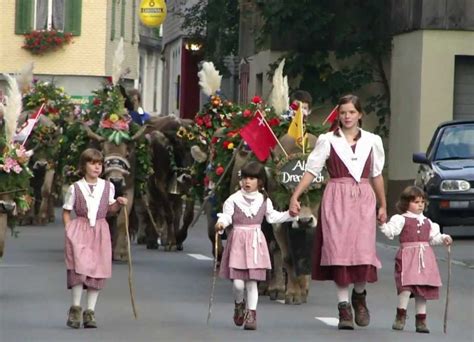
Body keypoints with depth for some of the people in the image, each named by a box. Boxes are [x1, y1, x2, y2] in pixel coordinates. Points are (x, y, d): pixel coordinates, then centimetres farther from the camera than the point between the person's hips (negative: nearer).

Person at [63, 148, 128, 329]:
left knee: (97, 271, 1)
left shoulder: (108, 187, 7)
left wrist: (118, 204, -1)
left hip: (100, 232, 3)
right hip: (79, 230, -3)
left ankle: (90, 311, 8)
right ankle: (75, 308, -6)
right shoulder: (75, 188, 0)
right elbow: (66, 212, 6)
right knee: (79, 267, -17)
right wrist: (69, 230, -5)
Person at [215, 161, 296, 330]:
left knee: (252, 282, 1)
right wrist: (220, 223, -30)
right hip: (237, 241, -2)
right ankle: (239, 305, 24)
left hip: (255, 242, 2)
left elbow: (272, 217, 18)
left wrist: (289, 214, 9)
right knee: (238, 283, -7)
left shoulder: (264, 200, 8)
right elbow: (226, 216, -9)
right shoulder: (234, 199, -3)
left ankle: (251, 314, 9)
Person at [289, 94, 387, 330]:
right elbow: (311, 171, 1)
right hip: (336, 201, -1)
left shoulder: (372, 141, 11)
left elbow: (377, 175, 19)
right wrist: (295, 196, -9)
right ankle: (344, 308, 0)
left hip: (363, 200, 1)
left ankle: (359, 296, 17)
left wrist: (383, 205, 22)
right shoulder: (327, 141, 3)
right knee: (339, 252, -6)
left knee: (363, 252, -9)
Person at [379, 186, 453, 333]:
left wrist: (444, 238, 7)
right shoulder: (401, 219, 0)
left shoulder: (427, 222, 18)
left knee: (422, 289, 5)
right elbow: (390, 231, -12)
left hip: (425, 258, 5)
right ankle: (400, 317, -4)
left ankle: (421, 320, 11)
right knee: (407, 286, -17)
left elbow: (434, 237, 24)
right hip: (407, 257, -5)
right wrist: (383, 225, -28)